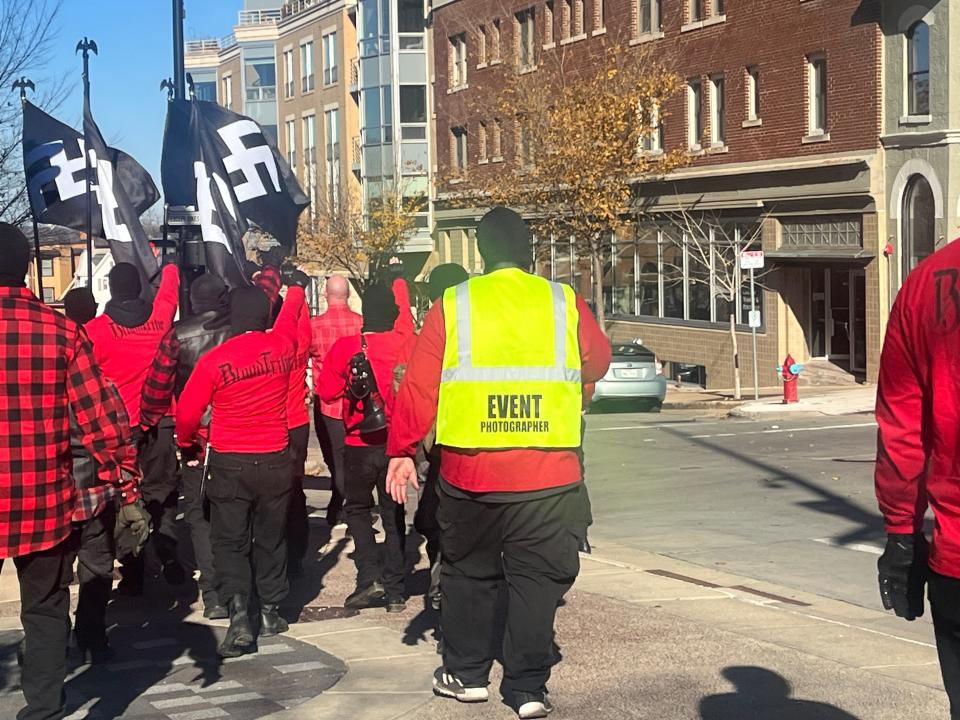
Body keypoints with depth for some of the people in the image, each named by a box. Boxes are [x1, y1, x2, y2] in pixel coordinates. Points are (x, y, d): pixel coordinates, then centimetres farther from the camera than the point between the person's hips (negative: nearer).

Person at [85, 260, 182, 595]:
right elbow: (170, 287, 21)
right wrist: (169, 267, 42)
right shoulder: (160, 318, -1)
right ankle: (168, 554, 7)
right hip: (159, 422, 3)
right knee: (161, 491, 16)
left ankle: (132, 572, 3)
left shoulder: (95, 330, -12)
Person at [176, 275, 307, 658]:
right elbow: (289, 316, 19)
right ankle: (270, 611, 23)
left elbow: (187, 413, -7)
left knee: (229, 541, 4)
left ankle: (238, 615, -10)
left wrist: (186, 444, 15)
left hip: (228, 463, -2)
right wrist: (297, 286, 40)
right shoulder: (280, 347, -5)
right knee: (270, 538, 16)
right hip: (275, 460, 3)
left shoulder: (214, 360, -12)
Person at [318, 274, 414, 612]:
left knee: (357, 508, 15)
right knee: (393, 513, 13)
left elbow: (328, 392, -5)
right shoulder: (402, 342, -6)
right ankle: (396, 590, 11)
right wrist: (398, 281, 31)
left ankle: (370, 576, -2)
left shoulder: (345, 347, -12)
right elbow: (405, 315, 15)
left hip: (359, 443, -2)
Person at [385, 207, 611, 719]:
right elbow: (598, 363, 16)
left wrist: (401, 451, 6)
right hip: (549, 475, 0)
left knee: (468, 572, 18)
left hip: (468, 473, 0)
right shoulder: (566, 304, 1)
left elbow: (418, 387, -3)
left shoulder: (451, 306, -2)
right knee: (537, 577, 9)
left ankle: (466, 674, 27)